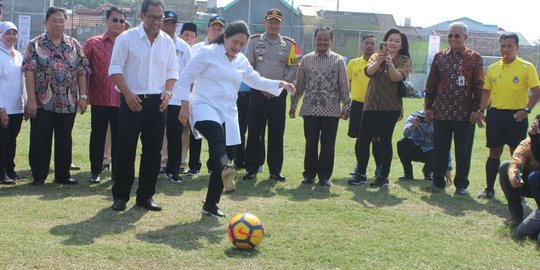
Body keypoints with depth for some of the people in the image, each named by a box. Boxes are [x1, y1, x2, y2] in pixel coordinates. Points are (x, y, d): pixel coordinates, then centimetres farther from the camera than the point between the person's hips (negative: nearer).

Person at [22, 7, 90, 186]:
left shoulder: (74, 45, 8)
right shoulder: (35, 44, 0)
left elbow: (82, 71, 7)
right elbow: (29, 72, -6)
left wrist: (83, 96, -1)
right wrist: (31, 100, -13)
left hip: (68, 103, 3)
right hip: (42, 103, -2)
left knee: (65, 141, 9)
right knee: (40, 141, 3)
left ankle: (63, 175, 20)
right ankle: (38, 176, 13)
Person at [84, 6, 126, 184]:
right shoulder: (93, 43, 3)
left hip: (122, 100, 1)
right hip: (99, 99, -1)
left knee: (119, 137, 6)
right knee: (98, 136, 6)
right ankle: (95, 171, 16)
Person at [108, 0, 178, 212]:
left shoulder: (167, 42, 8)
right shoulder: (127, 38, -4)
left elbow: (172, 71, 13)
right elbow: (115, 69, -6)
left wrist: (168, 91, -4)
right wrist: (127, 93, -15)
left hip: (158, 102, 4)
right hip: (133, 101, -4)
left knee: (153, 150, 5)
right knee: (126, 149, 1)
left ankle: (146, 196, 16)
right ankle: (120, 196, 11)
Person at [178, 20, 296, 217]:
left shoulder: (241, 61, 15)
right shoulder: (207, 53, -3)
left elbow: (257, 81, 24)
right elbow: (185, 78, -3)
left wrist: (280, 84, 9)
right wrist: (185, 105, -8)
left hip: (227, 113, 7)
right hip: (205, 107, -6)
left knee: (217, 161, 5)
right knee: (216, 135, -38)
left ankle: (211, 205, 17)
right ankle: (225, 169, -68)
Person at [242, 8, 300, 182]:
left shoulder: (288, 44, 5)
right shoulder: (254, 41, 4)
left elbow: (293, 69, 3)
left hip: (279, 94, 1)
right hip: (258, 92, 0)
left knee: (277, 132, 3)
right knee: (254, 131, -1)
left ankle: (275, 170, 11)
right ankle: (252, 168, 8)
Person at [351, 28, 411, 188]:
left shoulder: (404, 60, 3)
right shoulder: (376, 56, 10)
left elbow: (397, 77, -15)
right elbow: (369, 71, -10)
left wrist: (390, 63, -32)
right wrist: (379, 62, -28)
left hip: (390, 107, -3)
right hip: (371, 104, 3)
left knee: (385, 141, -2)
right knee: (362, 139, 1)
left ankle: (384, 177, 7)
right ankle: (361, 174, 12)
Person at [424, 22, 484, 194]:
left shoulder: (475, 59, 0)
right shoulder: (440, 57, 9)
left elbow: (479, 87, -2)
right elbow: (431, 83, 10)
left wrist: (476, 109, -7)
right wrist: (428, 106, 5)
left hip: (465, 114, -2)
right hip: (441, 112, 3)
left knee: (463, 150, 5)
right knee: (439, 149, 7)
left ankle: (461, 183, 16)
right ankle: (438, 181, 17)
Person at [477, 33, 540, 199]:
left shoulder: (526, 67, -4)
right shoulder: (492, 68, 9)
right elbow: (486, 92, 16)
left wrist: (527, 109, -16)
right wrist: (481, 110, 4)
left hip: (516, 116, -3)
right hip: (495, 115, 3)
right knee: (494, 153, 8)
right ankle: (489, 189, 16)